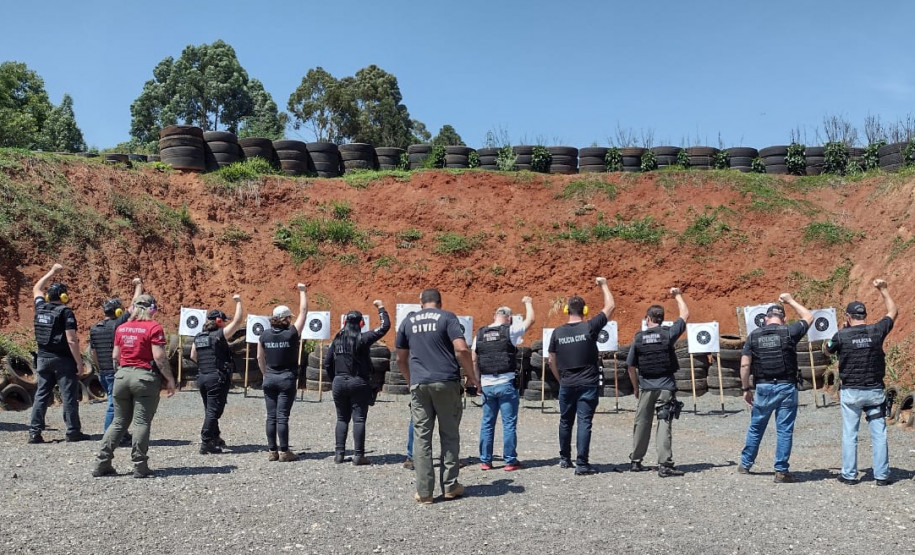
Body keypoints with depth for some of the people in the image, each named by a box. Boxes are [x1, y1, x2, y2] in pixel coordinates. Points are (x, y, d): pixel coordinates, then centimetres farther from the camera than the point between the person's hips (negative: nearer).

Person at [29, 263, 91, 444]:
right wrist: (79, 364, -14)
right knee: (69, 396, 0)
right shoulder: (65, 312, -12)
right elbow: (71, 340, -17)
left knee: (41, 395, 10)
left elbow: (37, 289, 29)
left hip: (43, 358, 6)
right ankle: (73, 431, 3)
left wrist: (52, 272, 34)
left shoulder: (40, 307, 6)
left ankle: (34, 432, 8)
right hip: (63, 360, -6)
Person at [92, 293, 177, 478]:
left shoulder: (121, 328, 9)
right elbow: (159, 357, -14)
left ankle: (101, 463, 13)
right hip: (145, 377, -5)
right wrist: (170, 379, -7)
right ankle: (140, 467, 3)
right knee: (142, 422, 0)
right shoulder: (153, 327, -9)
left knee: (118, 421, 14)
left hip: (122, 375, 5)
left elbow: (115, 356, 12)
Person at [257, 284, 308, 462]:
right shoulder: (292, 333, -9)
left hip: (269, 379, 4)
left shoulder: (264, 335, 2)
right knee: (282, 417, -3)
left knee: (271, 416, 8)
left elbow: (260, 357, 8)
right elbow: (303, 311, -1)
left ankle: (272, 451, 11)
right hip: (287, 379, -4)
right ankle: (284, 452, 1)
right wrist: (302, 291, 10)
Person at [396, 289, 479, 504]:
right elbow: (462, 350, -10)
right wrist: (471, 376, 3)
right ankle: (450, 486, 16)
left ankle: (424, 492, 6)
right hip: (446, 383, -2)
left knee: (421, 437, 5)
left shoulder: (408, 322, 13)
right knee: (449, 435, 10)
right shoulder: (447, 317, 2)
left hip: (418, 384, 2)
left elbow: (400, 359, 18)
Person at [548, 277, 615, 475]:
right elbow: (610, 306, 2)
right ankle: (582, 464, -4)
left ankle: (565, 459, 30)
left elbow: (551, 361, 6)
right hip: (588, 384, -3)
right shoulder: (590, 327, -9)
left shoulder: (558, 332, -1)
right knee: (584, 422, -2)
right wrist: (604, 285, 14)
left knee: (565, 421, 17)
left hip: (566, 385, 3)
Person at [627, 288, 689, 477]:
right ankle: (664, 465, -9)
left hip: (646, 386, 2)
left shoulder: (638, 338, 1)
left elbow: (631, 367, 5)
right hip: (665, 386, -2)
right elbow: (685, 315, 8)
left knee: (641, 424, 13)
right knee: (664, 424, -3)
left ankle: (635, 461, 23)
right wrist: (677, 295, 21)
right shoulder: (667, 333, -6)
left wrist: (636, 388, 17)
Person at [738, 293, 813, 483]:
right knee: (784, 430, 5)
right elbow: (809, 317, 16)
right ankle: (781, 471, 7)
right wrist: (790, 301, 25)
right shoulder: (789, 331, -3)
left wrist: (746, 389, 8)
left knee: (755, 427, 16)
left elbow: (745, 365, -1)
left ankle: (745, 464, 27)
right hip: (786, 387, -2)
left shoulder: (754, 335, 2)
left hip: (763, 387, 2)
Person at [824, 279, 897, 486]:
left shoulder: (841, 335, -10)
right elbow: (893, 312, 15)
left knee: (850, 434, 6)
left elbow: (826, 349, 10)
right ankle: (882, 475, 11)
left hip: (851, 392, -2)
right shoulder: (876, 330, -4)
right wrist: (883, 290, 22)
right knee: (879, 434, 8)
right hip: (875, 391, 2)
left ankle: (849, 474, 10)